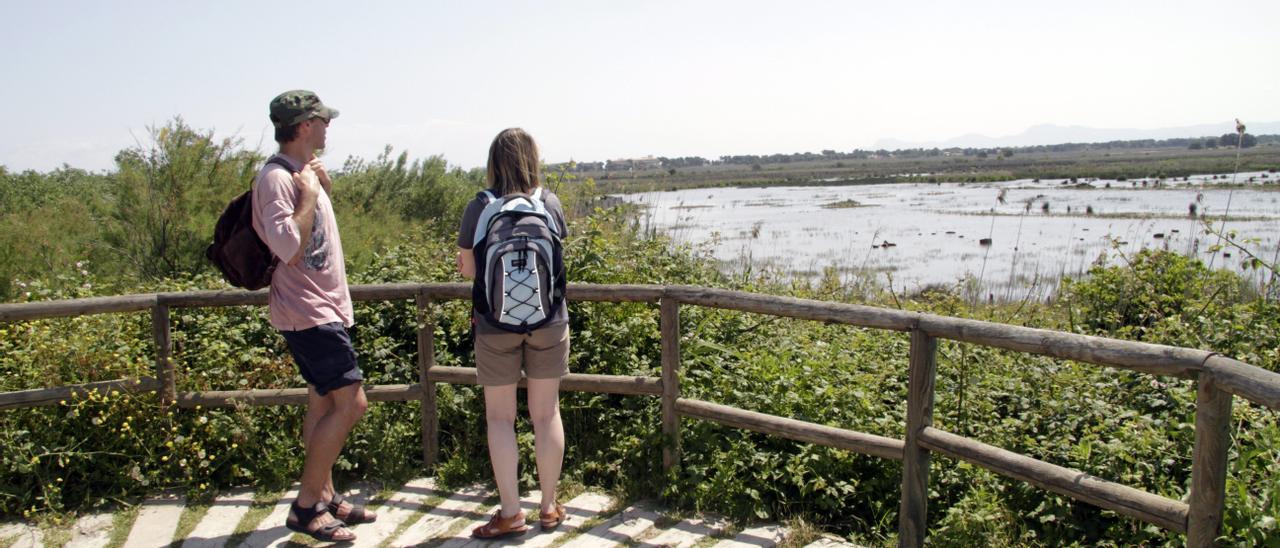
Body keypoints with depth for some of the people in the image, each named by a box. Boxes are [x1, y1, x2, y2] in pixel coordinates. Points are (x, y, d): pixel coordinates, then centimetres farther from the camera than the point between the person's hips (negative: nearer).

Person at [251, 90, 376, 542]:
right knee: (350, 403, -11)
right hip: (309, 312, -10)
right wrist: (310, 195, -21)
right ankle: (306, 507, -1)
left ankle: (325, 498, 25)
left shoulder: (301, 174, 12)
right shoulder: (277, 178, -18)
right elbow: (289, 248, -27)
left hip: (323, 308, 10)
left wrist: (323, 189, 12)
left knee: (324, 403, 14)